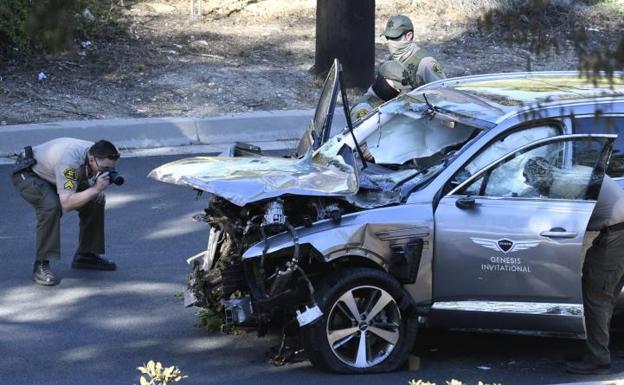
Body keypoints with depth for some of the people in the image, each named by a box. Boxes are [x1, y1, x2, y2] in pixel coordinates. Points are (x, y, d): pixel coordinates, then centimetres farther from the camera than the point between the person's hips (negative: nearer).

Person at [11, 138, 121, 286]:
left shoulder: (98, 154, -16)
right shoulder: (69, 162, -41)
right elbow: (66, 204, -44)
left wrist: (98, 190, -17)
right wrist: (95, 189, -47)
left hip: (51, 173, 8)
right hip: (27, 174, -8)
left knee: (96, 200, -3)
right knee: (51, 206, -34)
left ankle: (86, 255, 11)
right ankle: (41, 265, -24)